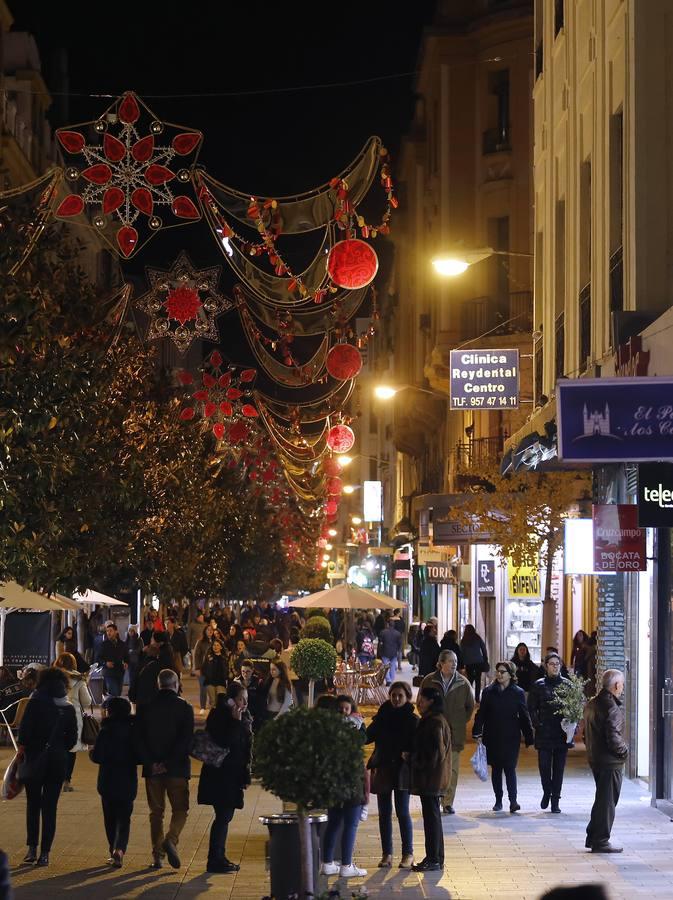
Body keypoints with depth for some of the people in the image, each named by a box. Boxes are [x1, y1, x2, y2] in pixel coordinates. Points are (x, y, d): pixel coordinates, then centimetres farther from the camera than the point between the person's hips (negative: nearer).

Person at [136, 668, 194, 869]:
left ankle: (157, 855, 9)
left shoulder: (147, 708, 2)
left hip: (153, 769, 2)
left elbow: (140, 739, -2)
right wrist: (169, 763, -10)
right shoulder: (184, 708, -4)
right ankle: (171, 840, -18)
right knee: (180, 809, 7)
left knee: (156, 812, 10)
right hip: (177, 769, -2)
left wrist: (151, 763, -5)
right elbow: (186, 740, -12)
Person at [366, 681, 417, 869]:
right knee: (384, 813, 6)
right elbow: (368, 736, 1)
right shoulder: (382, 716, 6)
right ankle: (386, 854, 13)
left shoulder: (412, 720, -2)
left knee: (402, 812, -3)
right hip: (382, 769, 3)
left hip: (402, 770, -3)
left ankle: (408, 854, 5)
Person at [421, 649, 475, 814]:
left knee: (452, 769, 0)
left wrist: (461, 722, 9)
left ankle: (448, 802, 8)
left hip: (455, 733, 1)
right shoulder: (429, 681, -1)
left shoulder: (463, 683, 1)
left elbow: (470, 705, 14)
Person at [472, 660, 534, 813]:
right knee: (496, 769, 9)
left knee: (510, 768, -10)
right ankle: (498, 801, 17)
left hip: (511, 737, -2)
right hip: (492, 737, 2)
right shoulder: (489, 691, 5)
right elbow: (481, 713, 6)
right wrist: (477, 733, -3)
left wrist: (528, 738, 1)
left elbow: (524, 717, 3)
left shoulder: (518, 693, 2)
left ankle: (513, 801, -15)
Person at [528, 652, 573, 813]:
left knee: (559, 768, 3)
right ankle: (547, 792, 22)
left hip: (562, 733, 1)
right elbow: (531, 708, 4)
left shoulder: (567, 684, 5)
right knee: (544, 765, -3)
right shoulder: (539, 685, 3)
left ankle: (555, 800, 11)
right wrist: (537, 724, -7)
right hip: (544, 733, -1)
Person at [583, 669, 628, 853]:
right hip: (610, 761, -9)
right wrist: (625, 750, -8)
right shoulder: (612, 708, -20)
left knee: (602, 799, 20)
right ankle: (601, 842, 4)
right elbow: (614, 738, -24)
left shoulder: (591, 704, 9)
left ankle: (593, 837, 24)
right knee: (608, 801, -1)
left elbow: (586, 734, 16)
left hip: (594, 758, 9)